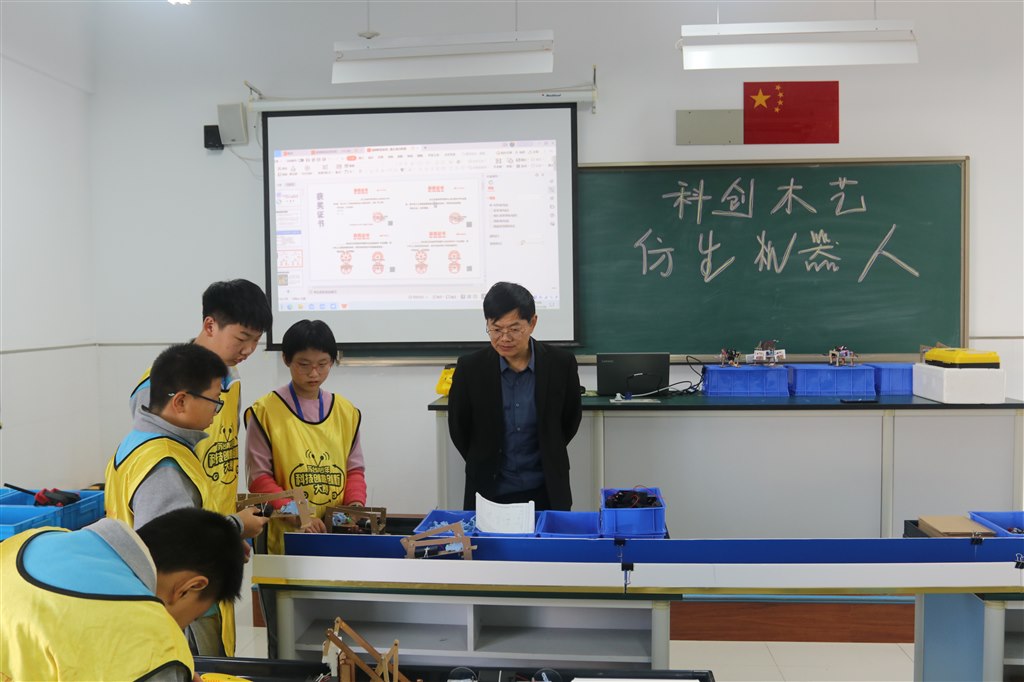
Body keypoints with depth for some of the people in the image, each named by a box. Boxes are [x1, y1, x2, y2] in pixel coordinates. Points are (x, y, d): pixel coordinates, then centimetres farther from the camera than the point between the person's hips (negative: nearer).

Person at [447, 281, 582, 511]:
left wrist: (548, 458, 9)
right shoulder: (470, 367, -10)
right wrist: (485, 466, 9)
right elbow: (458, 427, 3)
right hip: (488, 491, 0)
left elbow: (571, 418, 6)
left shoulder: (561, 363, -9)